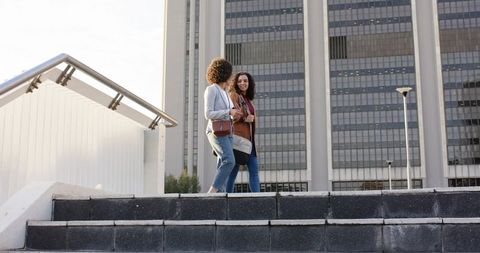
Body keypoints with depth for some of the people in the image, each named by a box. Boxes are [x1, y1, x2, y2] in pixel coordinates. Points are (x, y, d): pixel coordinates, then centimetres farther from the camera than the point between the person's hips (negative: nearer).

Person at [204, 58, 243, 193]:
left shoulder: (224, 93, 20)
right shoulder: (211, 89, -6)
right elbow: (208, 114, -14)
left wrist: (235, 116, 3)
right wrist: (229, 112, -17)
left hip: (227, 133, 9)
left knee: (223, 167, 0)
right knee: (229, 161, -24)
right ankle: (212, 192, -23)